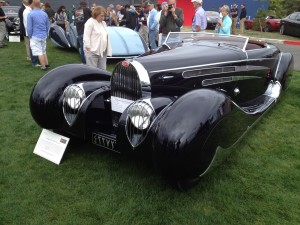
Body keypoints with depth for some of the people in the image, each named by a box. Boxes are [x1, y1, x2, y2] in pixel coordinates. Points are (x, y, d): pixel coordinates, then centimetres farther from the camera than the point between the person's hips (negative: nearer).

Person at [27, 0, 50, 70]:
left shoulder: (30, 14, -11)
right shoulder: (45, 14, 4)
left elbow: (29, 27, -11)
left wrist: (30, 36, 1)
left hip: (35, 36, -5)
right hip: (43, 36, 6)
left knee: (39, 52, 0)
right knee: (43, 51, 20)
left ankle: (43, 66, 1)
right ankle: (46, 64, 23)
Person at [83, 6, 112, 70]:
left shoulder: (103, 23, 17)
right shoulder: (90, 22, -6)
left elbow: (106, 36, 21)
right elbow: (86, 37, -11)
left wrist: (108, 50, 16)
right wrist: (88, 48, -15)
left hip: (103, 52, 8)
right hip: (92, 52, -8)